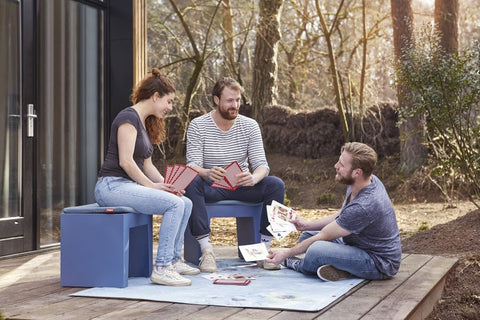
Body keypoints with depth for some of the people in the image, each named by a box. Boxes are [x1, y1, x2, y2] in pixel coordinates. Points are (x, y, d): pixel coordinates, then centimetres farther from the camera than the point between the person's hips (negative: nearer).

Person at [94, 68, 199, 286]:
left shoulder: (144, 123, 20)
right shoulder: (129, 117, -10)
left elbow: (147, 165, 19)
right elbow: (125, 161, -18)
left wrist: (166, 184, 4)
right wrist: (152, 186, -14)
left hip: (130, 185, 10)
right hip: (112, 185, -10)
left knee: (186, 203, 3)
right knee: (174, 204, -23)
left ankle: (174, 260, 12)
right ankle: (161, 268, -22)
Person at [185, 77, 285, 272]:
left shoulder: (249, 126, 0)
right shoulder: (197, 126, -6)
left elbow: (262, 164, -7)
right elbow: (193, 166, -15)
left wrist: (253, 178, -33)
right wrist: (208, 173, -40)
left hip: (241, 186, 2)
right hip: (210, 187, -2)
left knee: (276, 185, -23)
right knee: (190, 184, -35)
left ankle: (264, 246, -16)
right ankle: (206, 249, -32)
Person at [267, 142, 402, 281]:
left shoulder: (364, 206, -32)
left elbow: (323, 237, -22)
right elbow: (342, 216, 15)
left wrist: (286, 254, -12)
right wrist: (308, 225, 9)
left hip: (381, 264, -10)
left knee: (317, 250, -31)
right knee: (306, 236, 14)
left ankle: (297, 264, 3)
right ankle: (338, 268, -7)